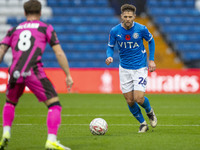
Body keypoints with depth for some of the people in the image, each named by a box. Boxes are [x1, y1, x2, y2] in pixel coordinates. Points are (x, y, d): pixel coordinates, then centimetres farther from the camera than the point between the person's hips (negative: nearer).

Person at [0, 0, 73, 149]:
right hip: (34, 72, -4)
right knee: (54, 105, 1)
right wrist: (68, 75, 10)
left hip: (15, 72, 4)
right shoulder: (46, 28, 16)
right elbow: (59, 53, 7)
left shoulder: (14, 30, 24)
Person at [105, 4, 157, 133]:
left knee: (139, 98, -13)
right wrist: (109, 57, -17)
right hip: (124, 69, 2)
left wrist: (151, 60, 4)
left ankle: (149, 111, 22)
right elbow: (110, 46, 5)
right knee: (130, 101, 2)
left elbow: (151, 41, 7)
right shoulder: (115, 31, -8)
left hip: (140, 67, -2)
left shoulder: (141, 29, -11)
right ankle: (143, 123, 24)